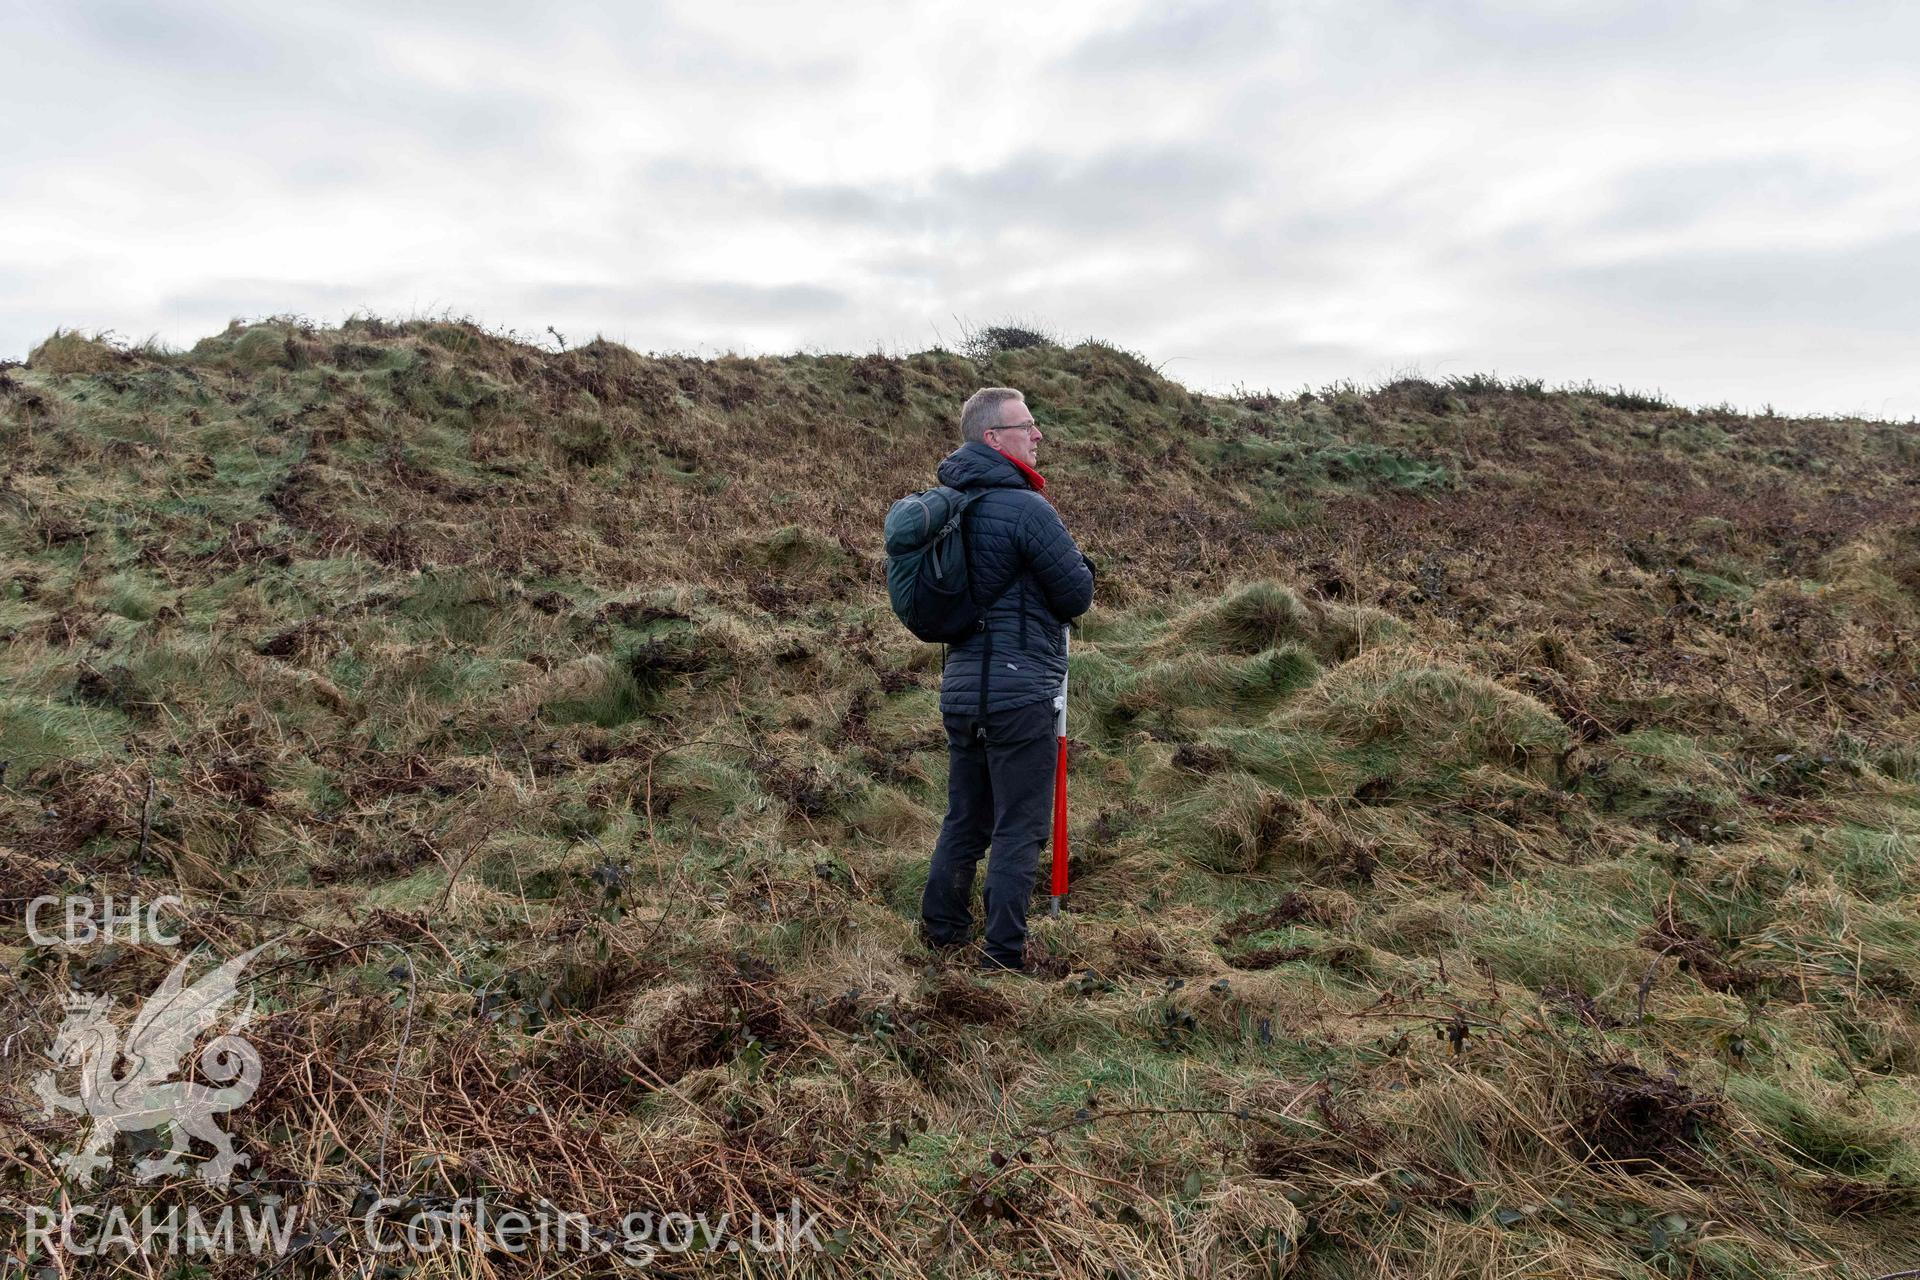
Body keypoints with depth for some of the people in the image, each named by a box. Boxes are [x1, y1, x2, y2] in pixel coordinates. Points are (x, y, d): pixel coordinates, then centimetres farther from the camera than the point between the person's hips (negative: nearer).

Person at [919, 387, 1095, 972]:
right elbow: (1077, 595, -10)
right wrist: (1078, 565, 11)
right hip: (1019, 691, -8)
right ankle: (1003, 951, 12)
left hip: (961, 688, 8)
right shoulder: (1026, 507, -16)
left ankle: (941, 927, 31)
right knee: (1019, 828, 4)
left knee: (965, 818, 20)